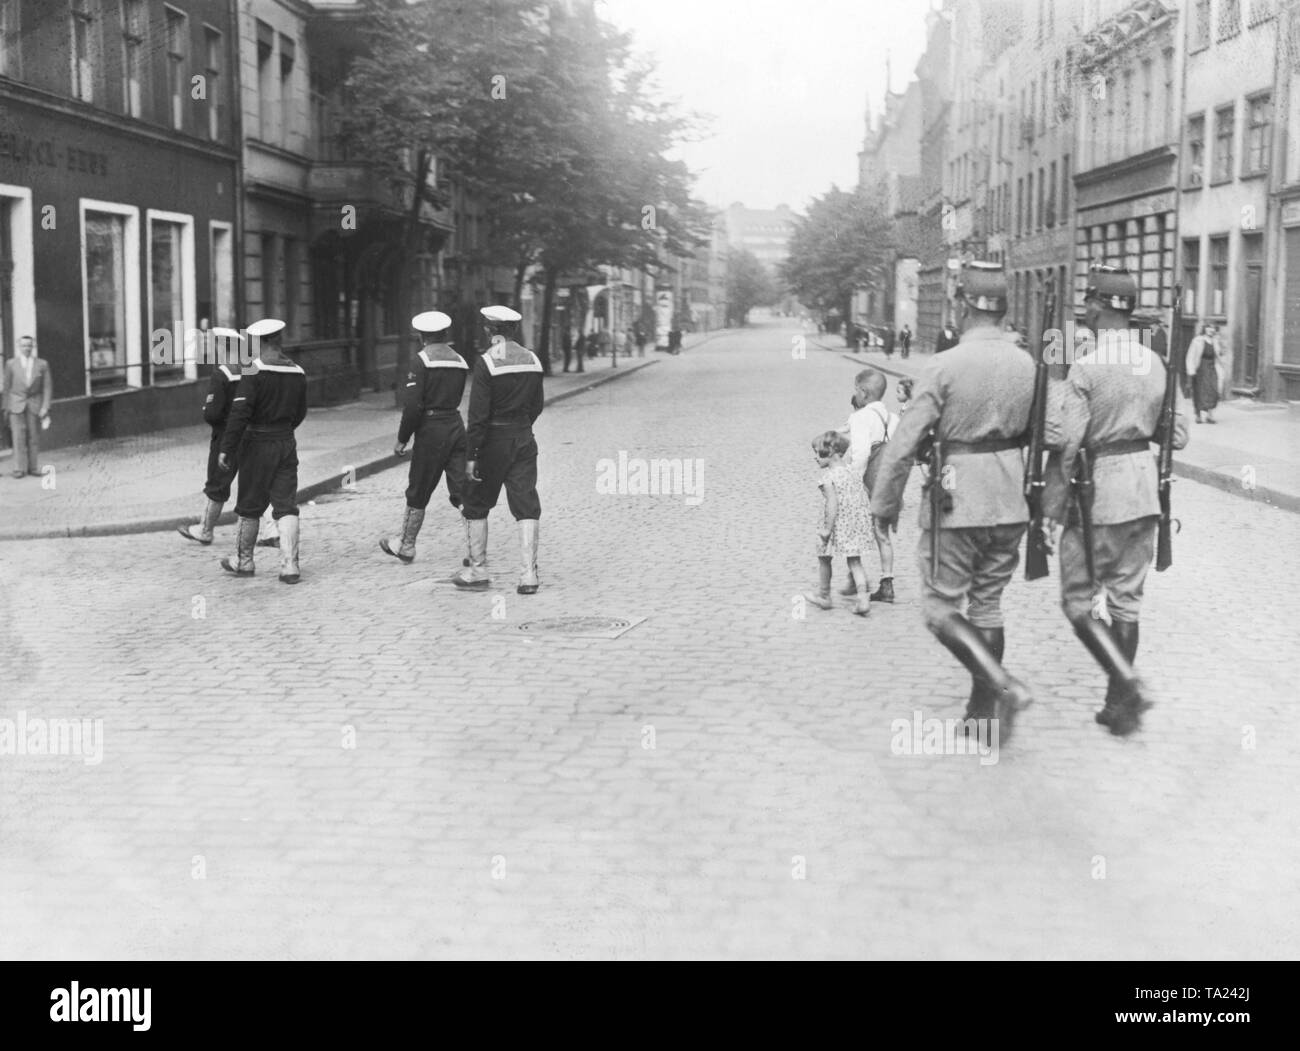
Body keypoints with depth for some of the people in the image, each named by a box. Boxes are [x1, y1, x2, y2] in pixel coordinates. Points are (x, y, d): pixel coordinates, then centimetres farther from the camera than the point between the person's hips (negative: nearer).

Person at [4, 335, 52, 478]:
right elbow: (7, 387, 7)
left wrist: (45, 407, -7)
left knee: (34, 437, 2)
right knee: (18, 437, -4)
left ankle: (33, 467, 8)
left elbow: (47, 387, 1)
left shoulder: (42, 364, 1)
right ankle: (19, 469, -4)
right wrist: (6, 407, 5)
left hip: (35, 405, 0)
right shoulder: (11, 364, 2)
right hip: (16, 405, 0)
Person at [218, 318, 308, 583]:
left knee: (250, 506, 10)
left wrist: (226, 449, -13)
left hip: (259, 445, -4)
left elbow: (239, 413, -17)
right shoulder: (297, 373, 4)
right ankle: (289, 566, -4)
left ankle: (243, 562, 23)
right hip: (287, 444, 4)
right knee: (286, 506, 4)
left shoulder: (254, 371, -12)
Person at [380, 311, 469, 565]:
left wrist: (402, 438, -7)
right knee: (462, 490, 3)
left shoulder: (421, 360, -9)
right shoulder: (459, 361, 11)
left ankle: (405, 546, 21)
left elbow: (413, 405, -15)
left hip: (431, 430, -5)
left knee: (418, 492, 7)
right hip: (456, 427, 5)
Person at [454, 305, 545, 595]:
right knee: (526, 506, 4)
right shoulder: (532, 360, 5)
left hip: (494, 440, -5)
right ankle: (529, 575, -2)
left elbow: (478, 414, -16)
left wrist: (471, 455, -13)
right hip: (525, 440, 5)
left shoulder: (486, 362, -13)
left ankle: (478, 571, 16)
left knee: (476, 505, 11)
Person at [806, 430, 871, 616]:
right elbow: (863, 498, 9)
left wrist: (827, 529, -21)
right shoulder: (853, 471, 7)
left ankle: (824, 596, 30)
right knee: (855, 561, 8)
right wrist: (859, 519, 18)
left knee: (824, 558, 16)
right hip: (858, 522, 6)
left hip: (838, 525, -6)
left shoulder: (827, 477, -15)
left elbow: (833, 503, -23)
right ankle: (862, 598, -7)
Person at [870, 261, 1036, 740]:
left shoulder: (944, 367, -14)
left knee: (941, 608, 5)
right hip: (1009, 507, 6)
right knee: (987, 606, 15)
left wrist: (885, 503, -2)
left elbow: (904, 444, -13)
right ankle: (982, 713, 21)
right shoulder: (1027, 364, 2)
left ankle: (1005, 686, -11)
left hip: (956, 503, -6)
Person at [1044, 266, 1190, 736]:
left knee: (1079, 601, 6)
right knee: (1126, 599, 14)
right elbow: (1177, 434, 8)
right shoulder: (1156, 364, 3)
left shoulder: (1085, 369, -16)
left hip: (1097, 490, -6)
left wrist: (1053, 503, -7)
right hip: (1144, 488, 6)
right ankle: (1121, 706, 21)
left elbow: (1066, 442, -19)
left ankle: (1130, 684, -8)